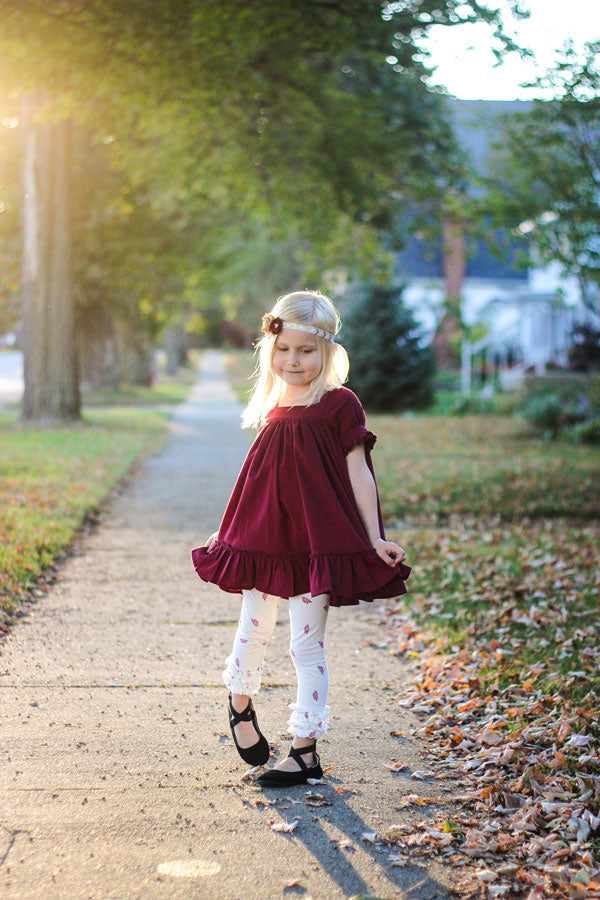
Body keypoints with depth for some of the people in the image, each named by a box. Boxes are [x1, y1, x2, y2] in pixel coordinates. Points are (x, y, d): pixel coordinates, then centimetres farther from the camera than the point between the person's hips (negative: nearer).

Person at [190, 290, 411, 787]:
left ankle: (306, 750, 10)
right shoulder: (274, 408, 9)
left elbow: (359, 474, -5)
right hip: (266, 538, 4)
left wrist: (375, 540, -8)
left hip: (320, 540, -4)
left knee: (308, 644, 1)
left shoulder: (340, 404, -6)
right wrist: (232, 529, 22)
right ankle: (240, 703, 42)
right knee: (254, 630, 14)